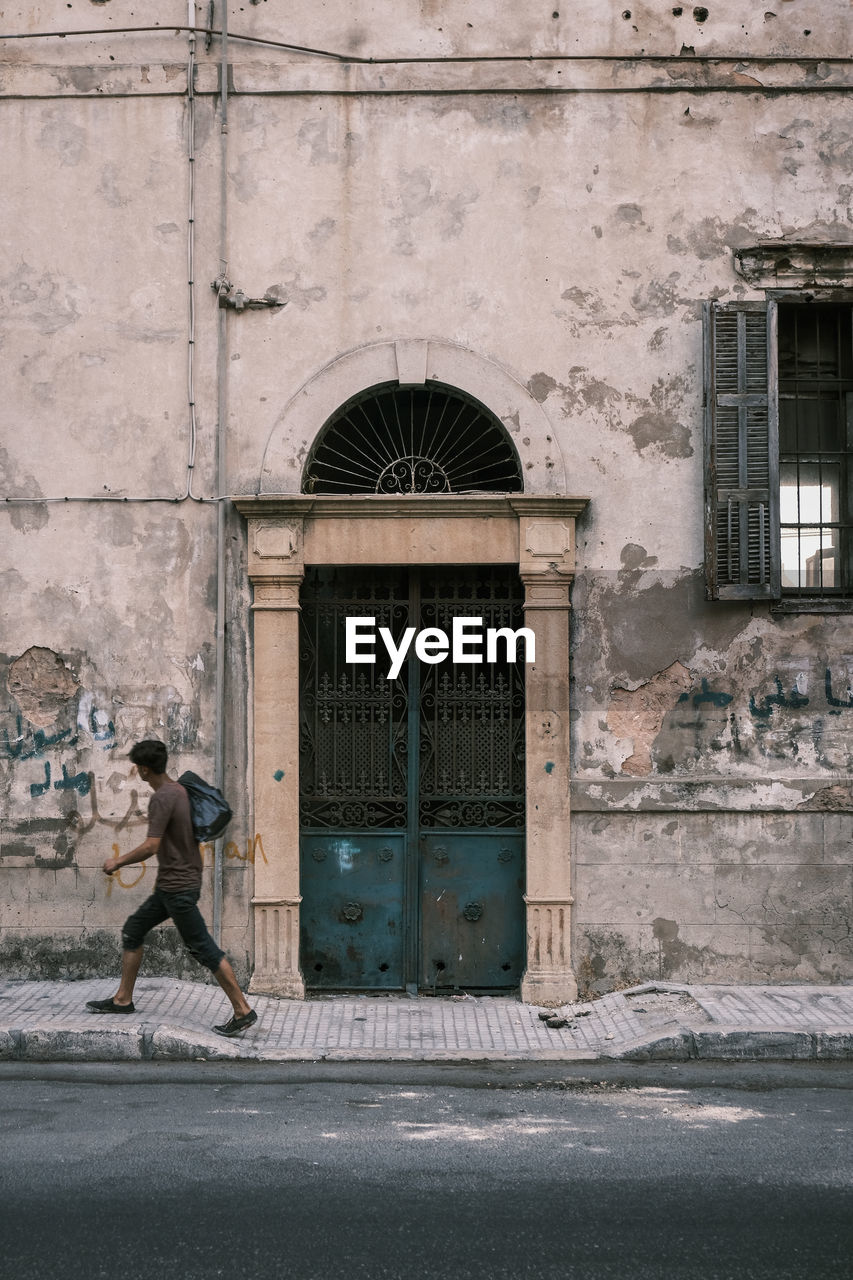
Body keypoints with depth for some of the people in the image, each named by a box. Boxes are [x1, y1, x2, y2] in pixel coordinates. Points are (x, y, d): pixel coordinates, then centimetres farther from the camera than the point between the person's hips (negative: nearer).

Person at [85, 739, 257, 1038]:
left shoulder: (162, 799, -19)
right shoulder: (179, 791, 10)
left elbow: (151, 846, -24)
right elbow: (196, 835, 19)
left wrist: (117, 862, -11)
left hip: (178, 887, -10)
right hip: (171, 886, 10)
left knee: (202, 948, -7)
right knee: (132, 931, 17)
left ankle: (242, 1011, -5)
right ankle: (122, 1000, 25)